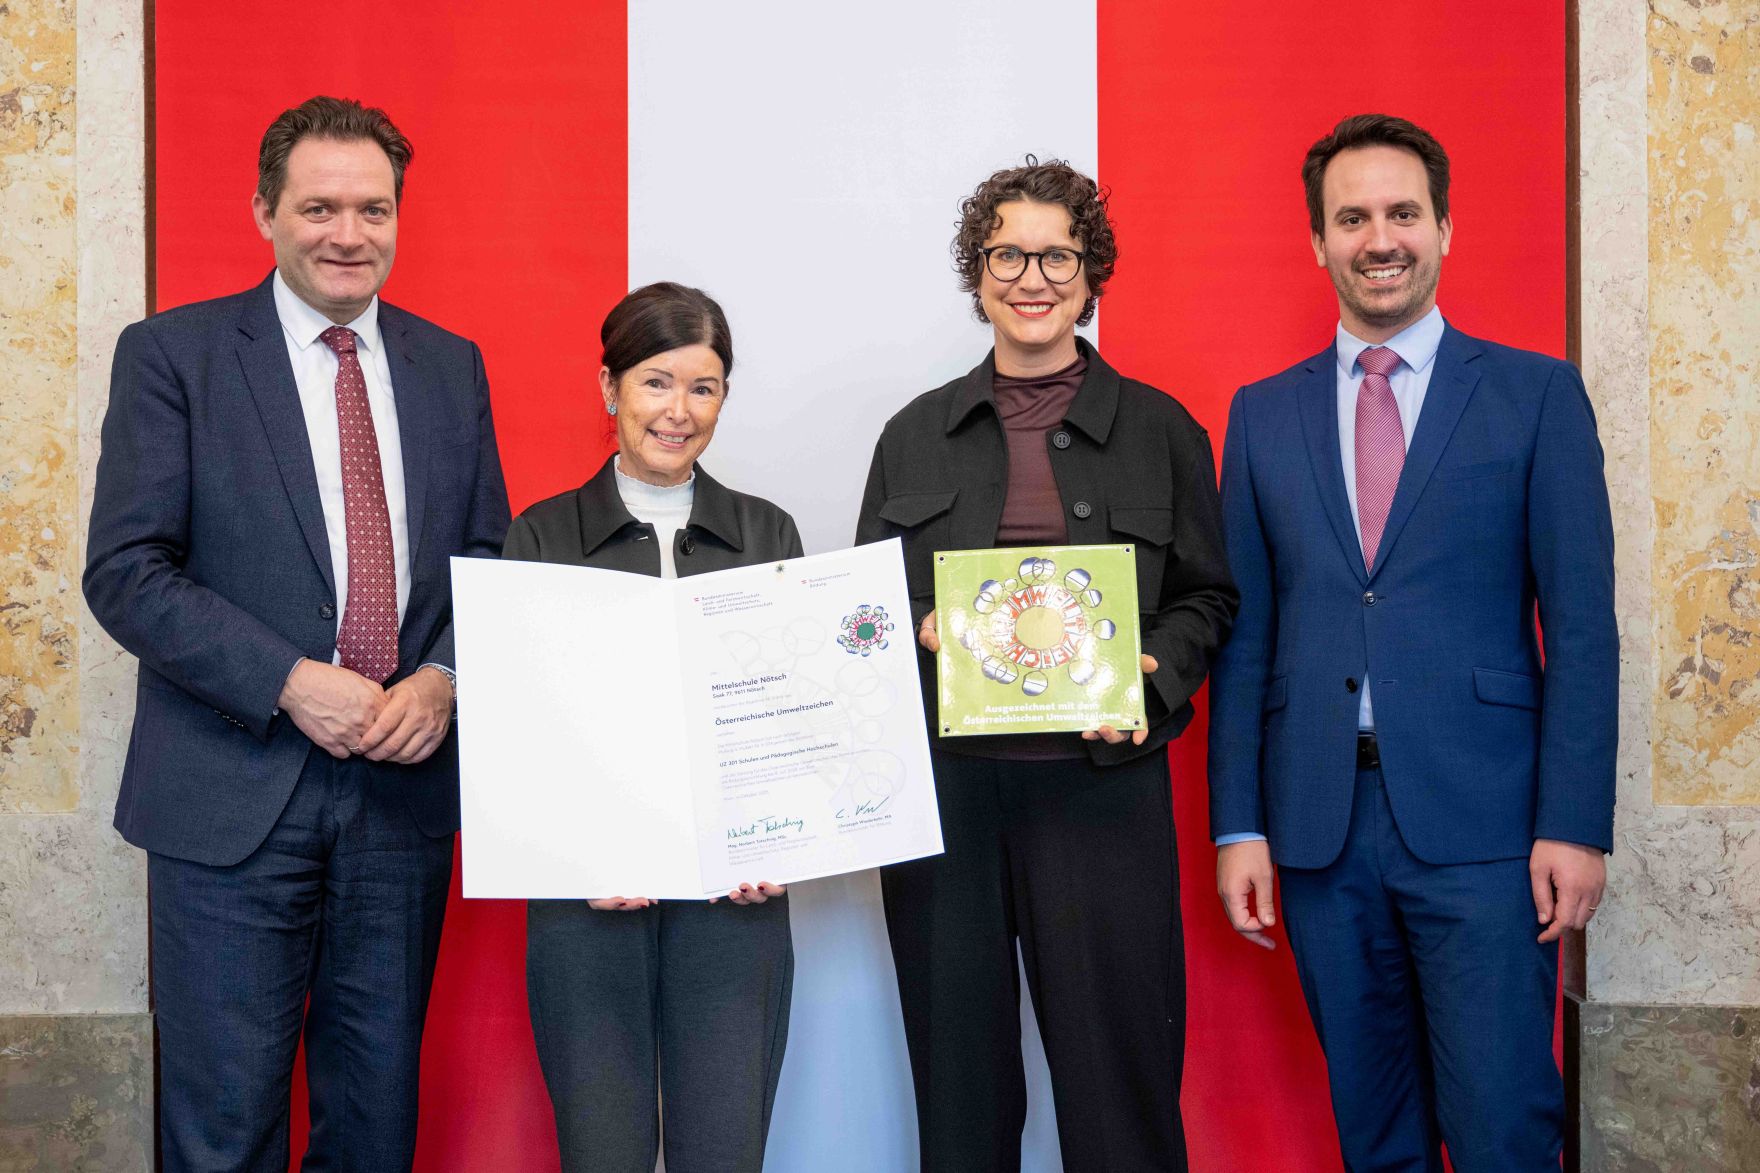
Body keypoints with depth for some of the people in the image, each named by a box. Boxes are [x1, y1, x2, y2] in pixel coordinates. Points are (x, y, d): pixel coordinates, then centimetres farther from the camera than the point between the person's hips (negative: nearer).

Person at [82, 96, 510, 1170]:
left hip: (405, 783, 4)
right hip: (234, 795, -3)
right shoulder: (172, 354, -1)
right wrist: (292, 682, -17)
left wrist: (445, 678, -8)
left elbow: (491, 557, 12)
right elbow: (124, 570, -7)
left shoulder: (451, 366, 10)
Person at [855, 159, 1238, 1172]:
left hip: (1100, 782, -1)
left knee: (1118, 1066, 2)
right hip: (943, 783, 2)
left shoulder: (1159, 429, 6)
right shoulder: (918, 433, 10)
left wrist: (1153, 678, -11)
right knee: (960, 1076, 10)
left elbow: (1205, 597, 8)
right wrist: (924, 632, -8)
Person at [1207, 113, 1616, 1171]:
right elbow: (1245, 632, 9)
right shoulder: (1263, 414, 10)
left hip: (1480, 819, -2)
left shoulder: (1538, 395, 3)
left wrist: (1576, 823, -8)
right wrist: (1238, 824, 4)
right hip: (1320, 822, 3)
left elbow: (1582, 625, -1)